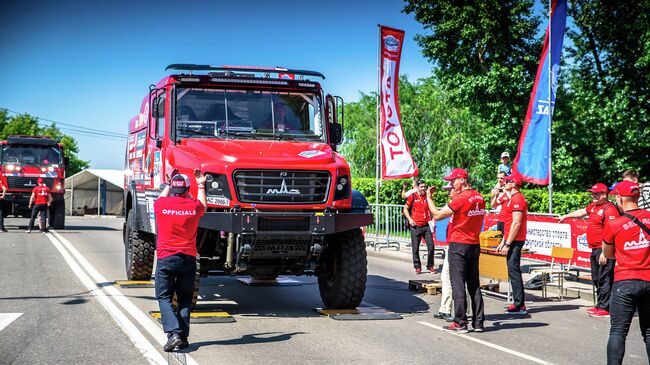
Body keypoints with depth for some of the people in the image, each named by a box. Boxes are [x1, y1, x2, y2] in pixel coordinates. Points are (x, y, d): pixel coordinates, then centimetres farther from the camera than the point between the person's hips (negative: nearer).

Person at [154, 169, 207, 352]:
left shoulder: (161, 205, -5)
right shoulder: (194, 206, -2)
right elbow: (203, 205, 24)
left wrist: (169, 184, 36)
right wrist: (201, 186, 37)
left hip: (165, 258, -1)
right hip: (188, 259, 1)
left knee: (164, 297, 6)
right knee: (185, 299, 12)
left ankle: (173, 333, -13)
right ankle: (183, 337, 5)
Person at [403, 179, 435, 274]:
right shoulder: (413, 196, -1)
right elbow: (405, 209, 5)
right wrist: (410, 219, -6)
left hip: (427, 225, 3)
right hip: (416, 226, -3)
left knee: (431, 246, -1)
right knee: (415, 248, 2)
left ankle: (430, 266, 12)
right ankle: (417, 267, 13)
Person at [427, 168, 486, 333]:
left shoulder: (460, 198, -16)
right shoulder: (479, 197, 7)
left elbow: (437, 215, -13)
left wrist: (429, 198, -1)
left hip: (458, 245, -7)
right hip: (475, 245, 7)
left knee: (458, 285, -2)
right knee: (474, 285, 12)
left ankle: (460, 323, -1)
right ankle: (478, 322, 13)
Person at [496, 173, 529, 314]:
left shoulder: (517, 199, -14)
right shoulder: (513, 199, 18)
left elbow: (516, 224, -21)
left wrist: (507, 244, -20)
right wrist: (503, 242, 21)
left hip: (514, 241, -11)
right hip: (511, 241, 11)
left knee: (513, 271, -10)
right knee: (513, 271, 12)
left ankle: (519, 305, -8)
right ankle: (518, 303, 17)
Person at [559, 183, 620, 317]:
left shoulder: (609, 209, -17)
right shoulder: (594, 206, 13)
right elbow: (582, 212, 34)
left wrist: (605, 253, -25)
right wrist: (566, 216, 44)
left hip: (604, 250, -10)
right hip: (595, 249, 10)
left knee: (604, 279, -7)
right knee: (596, 279, 16)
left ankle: (605, 308, -4)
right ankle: (600, 305, 25)